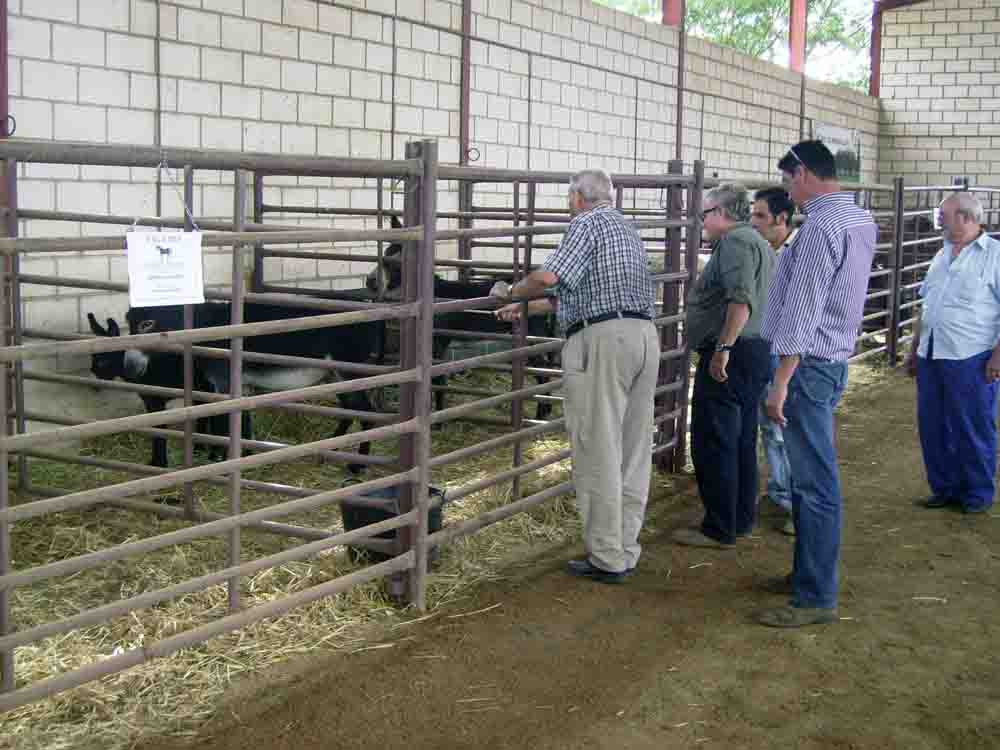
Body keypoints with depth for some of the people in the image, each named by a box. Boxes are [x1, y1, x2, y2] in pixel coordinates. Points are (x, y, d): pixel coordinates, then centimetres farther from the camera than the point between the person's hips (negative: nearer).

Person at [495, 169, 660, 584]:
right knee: (634, 452, 10)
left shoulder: (587, 224, -1)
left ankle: (607, 559, 0)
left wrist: (515, 291, 4)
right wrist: (525, 310, 34)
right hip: (645, 333, 9)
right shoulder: (627, 229, 25)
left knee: (598, 453, -3)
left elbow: (548, 277, -16)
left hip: (603, 340, -9)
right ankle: (625, 549, 17)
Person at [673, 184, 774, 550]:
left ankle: (719, 530, -1)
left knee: (714, 444, -5)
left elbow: (741, 299, -27)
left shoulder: (734, 242, -13)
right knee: (742, 441, 16)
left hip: (727, 357, -11)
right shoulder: (759, 242, 21)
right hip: (758, 351, 11)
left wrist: (723, 347, -29)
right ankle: (741, 519, 24)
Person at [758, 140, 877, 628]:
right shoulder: (860, 218, 13)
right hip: (835, 356, 10)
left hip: (810, 363, -10)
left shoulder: (821, 226, -19)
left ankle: (817, 598, 0)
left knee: (814, 483, -6)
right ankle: (808, 573, 29)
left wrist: (781, 383, -22)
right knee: (809, 477, 18)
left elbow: (802, 310, -22)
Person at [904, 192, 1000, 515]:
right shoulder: (942, 255, 16)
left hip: (971, 359, -7)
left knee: (973, 429, 2)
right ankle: (944, 488, 24)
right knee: (933, 427, 11)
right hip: (931, 356, 7)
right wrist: (914, 350, 20)